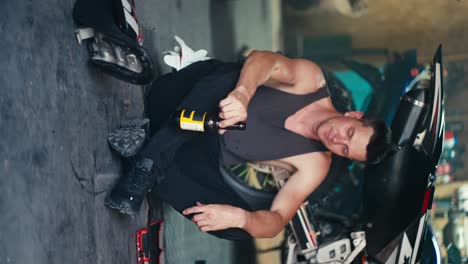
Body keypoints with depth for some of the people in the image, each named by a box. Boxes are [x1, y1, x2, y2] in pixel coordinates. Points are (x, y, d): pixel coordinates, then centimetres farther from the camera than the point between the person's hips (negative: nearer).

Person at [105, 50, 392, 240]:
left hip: (200, 154, 0)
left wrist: (240, 217, -41)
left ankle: (147, 171, -21)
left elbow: (277, 220, -17)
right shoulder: (312, 81, -12)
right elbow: (264, 60, -28)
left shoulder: (315, 165, -9)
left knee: (238, 229, -27)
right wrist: (242, 92, -50)